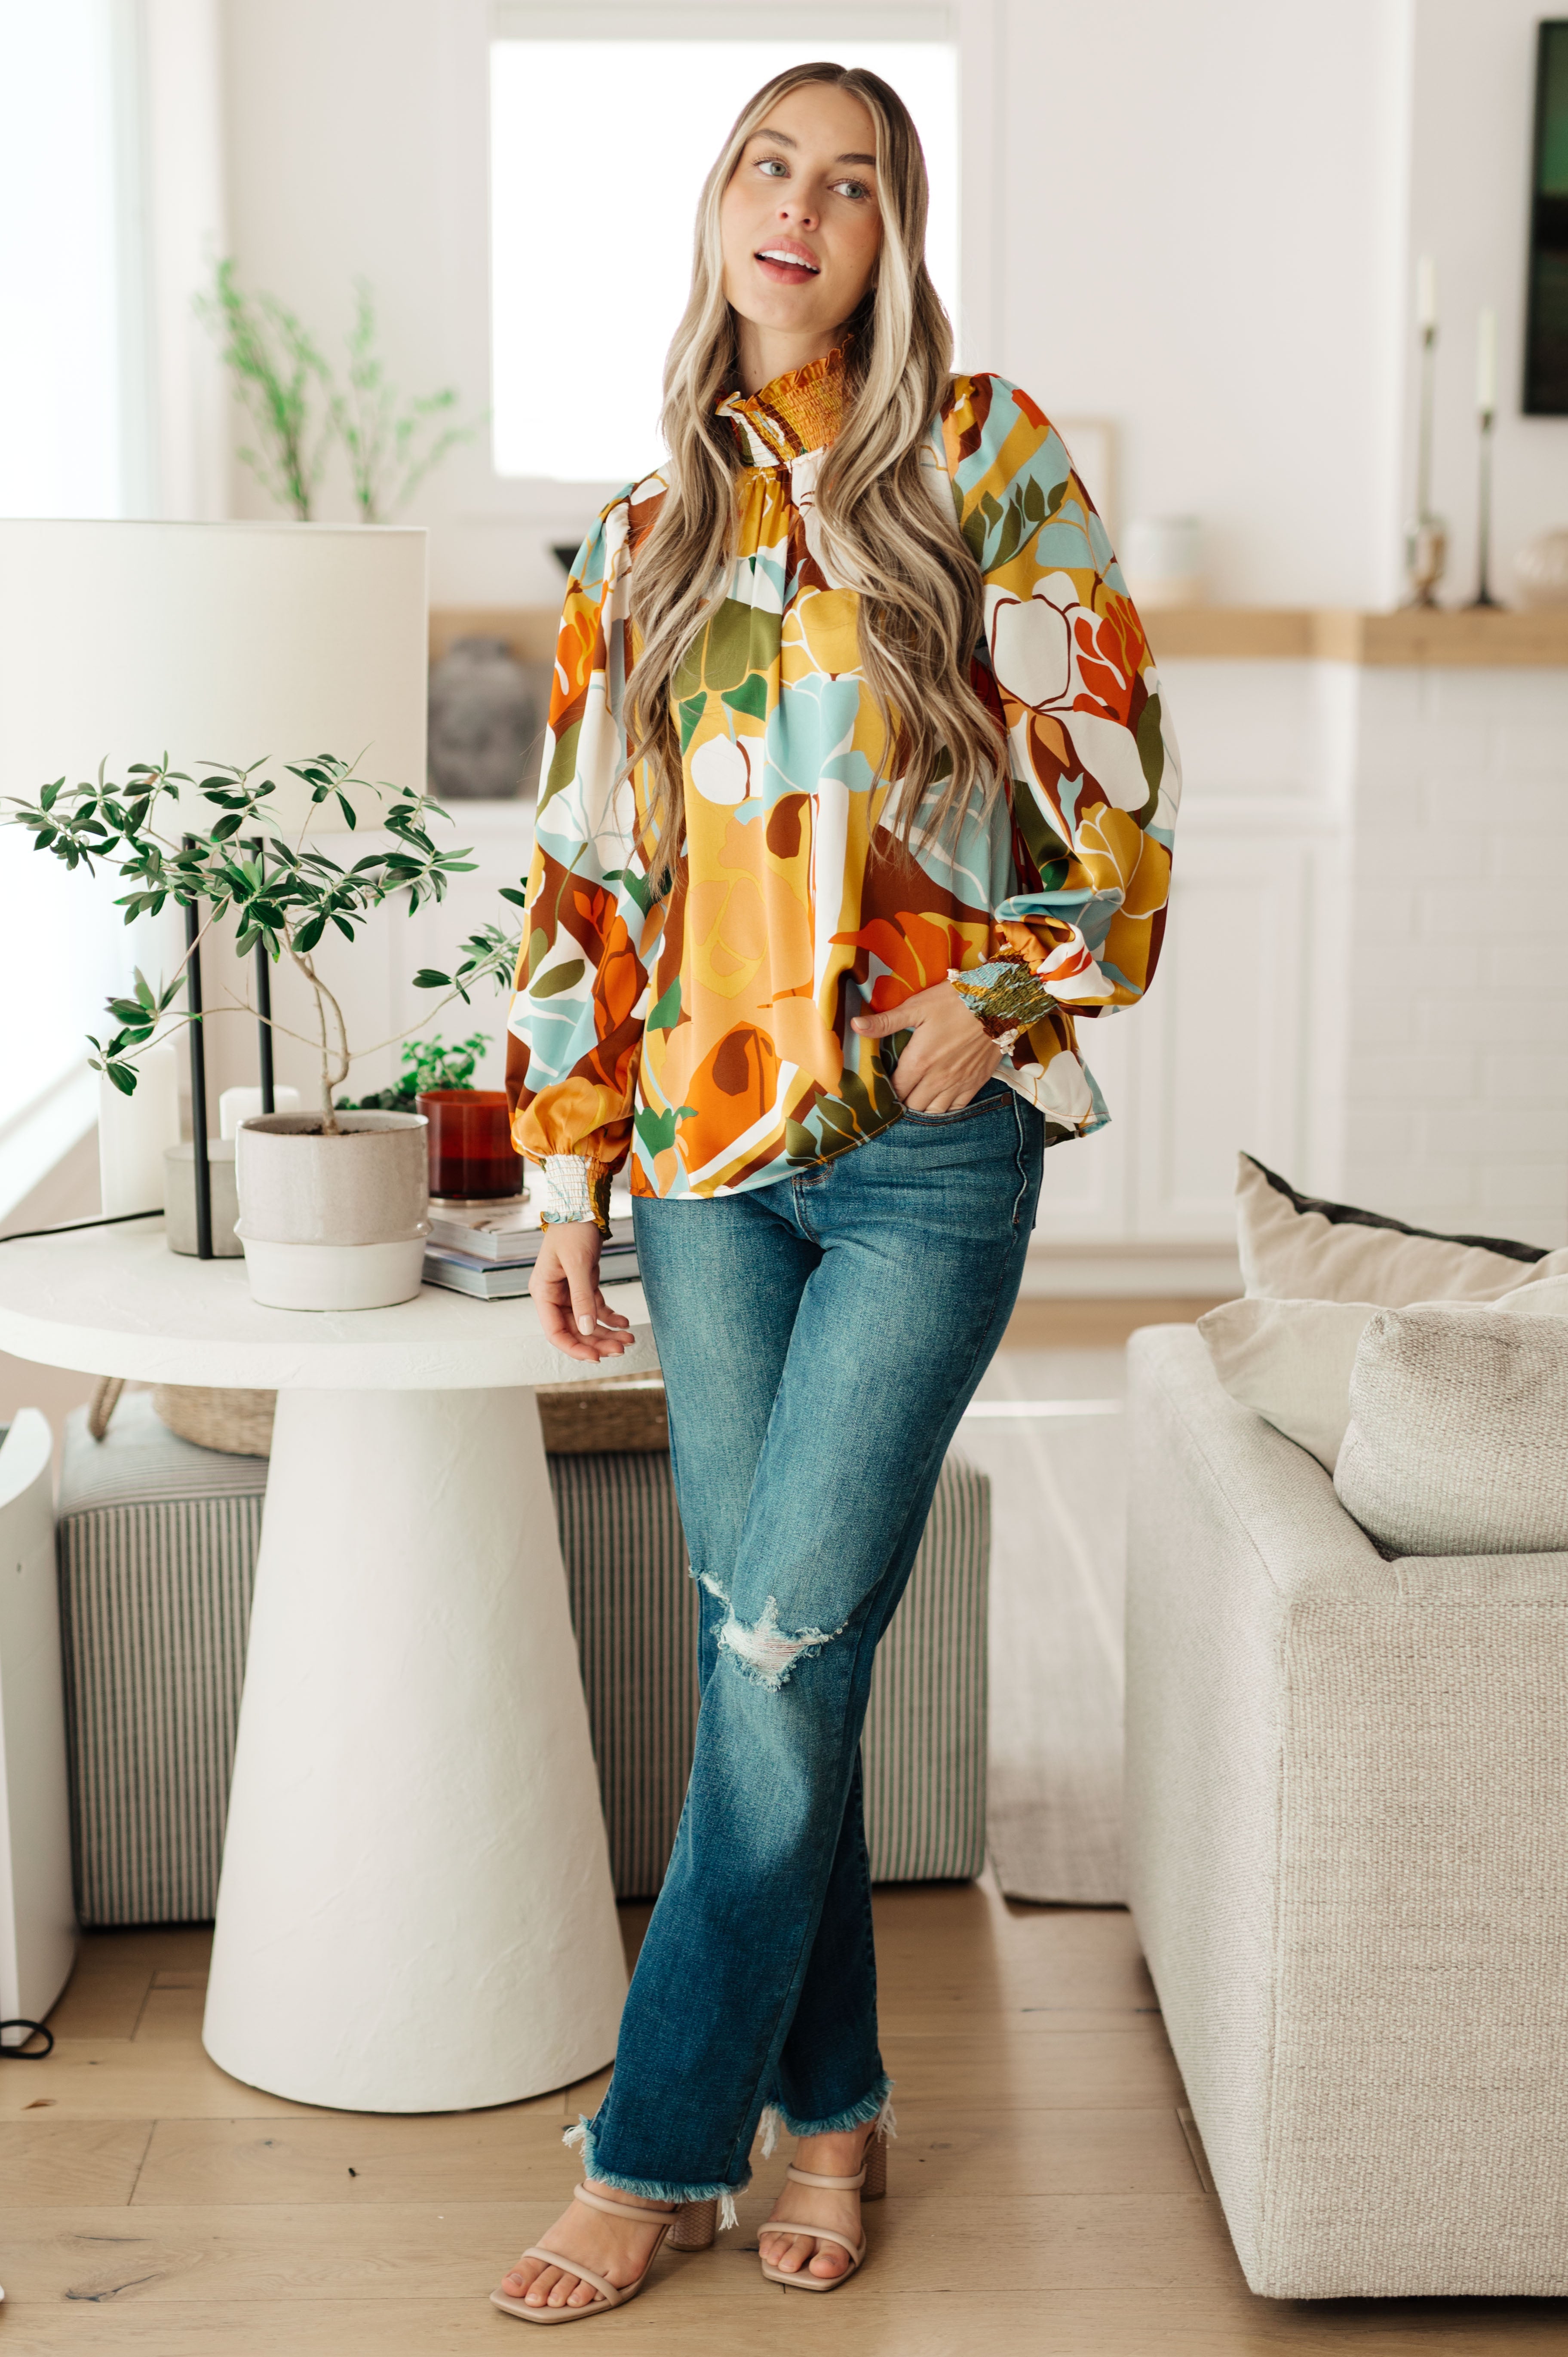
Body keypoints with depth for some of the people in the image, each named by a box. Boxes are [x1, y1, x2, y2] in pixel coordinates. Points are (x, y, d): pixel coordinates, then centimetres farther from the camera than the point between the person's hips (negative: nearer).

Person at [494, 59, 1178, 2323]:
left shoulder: (986, 458, 1)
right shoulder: (648, 535, 12)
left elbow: (1107, 764, 1)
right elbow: (591, 870, 12)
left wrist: (1005, 998, -8)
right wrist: (570, 1171, 9)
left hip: (928, 1144, -4)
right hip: (708, 1146, 4)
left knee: (789, 1643, -5)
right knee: (767, 1647, 8)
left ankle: (662, 2142, 9)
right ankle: (830, 2103, 24)